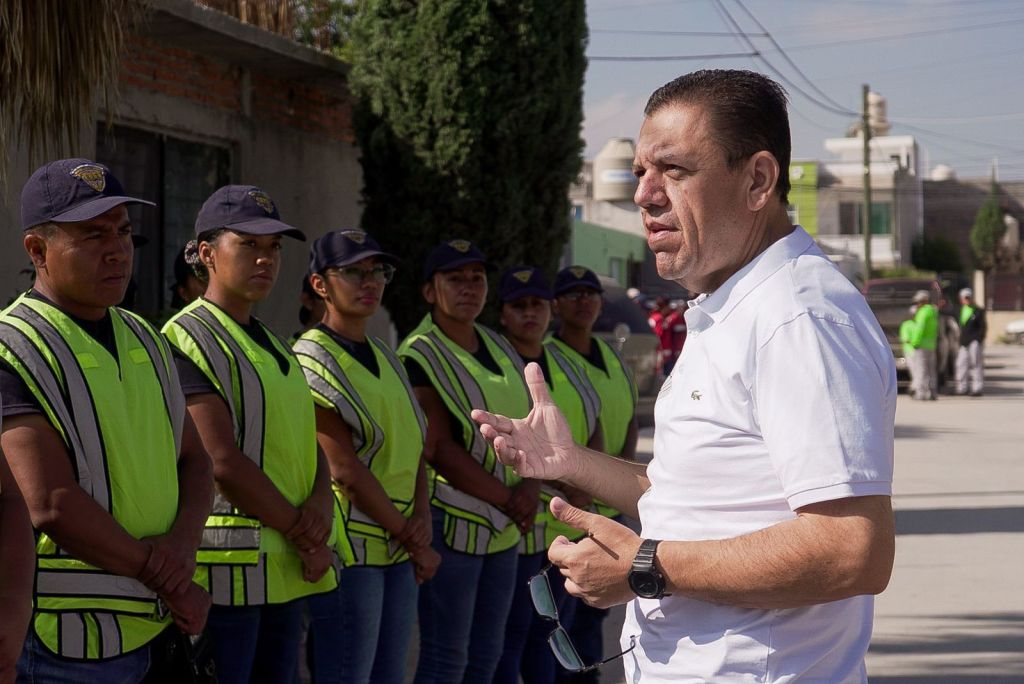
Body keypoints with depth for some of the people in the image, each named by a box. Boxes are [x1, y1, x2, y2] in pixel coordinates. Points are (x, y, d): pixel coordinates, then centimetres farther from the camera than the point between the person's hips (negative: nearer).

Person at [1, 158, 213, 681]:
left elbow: (195, 461, 15)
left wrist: (184, 540, -7)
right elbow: (52, 506, -20)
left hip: (153, 631, 7)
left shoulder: (144, 340, 13)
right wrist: (170, 586, -13)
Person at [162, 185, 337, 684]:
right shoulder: (186, 341, -9)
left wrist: (321, 503, -7)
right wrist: (305, 537, -11)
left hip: (286, 568, 9)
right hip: (227, 567, -9)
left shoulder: (272, 345, 19)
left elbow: (307, 442, 15)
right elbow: (223, 462, -16)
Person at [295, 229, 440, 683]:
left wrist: (422, 519, -5)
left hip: (399, 551, 8)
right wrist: (413, 542, -12)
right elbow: (344, 469, -16)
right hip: (349, 549, -8)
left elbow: (414, 449, 14)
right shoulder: (312, 361, -10)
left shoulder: (385, 358, 16)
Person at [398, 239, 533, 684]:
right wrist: (507, 499, -16)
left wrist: (530, 486, -6)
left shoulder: (498, 348, 12)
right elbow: (439, 449, -17)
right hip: (452, 523, -7)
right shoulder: (418, 357, -10)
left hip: (504, 527, 7)